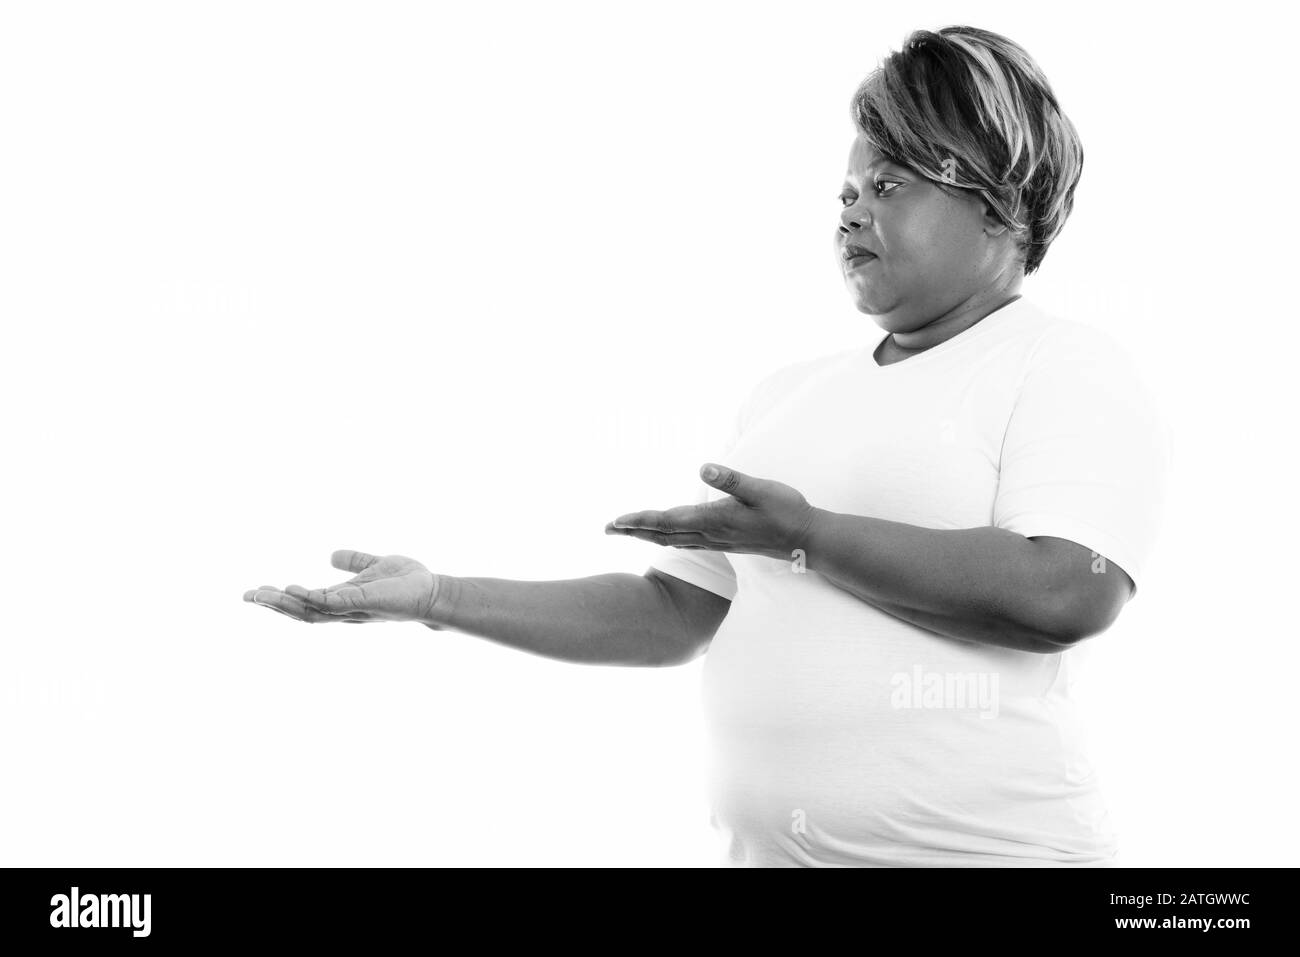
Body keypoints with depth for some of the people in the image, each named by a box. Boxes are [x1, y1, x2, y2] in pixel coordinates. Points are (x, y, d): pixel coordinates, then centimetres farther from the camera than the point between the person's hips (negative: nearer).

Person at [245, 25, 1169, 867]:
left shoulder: (1069, 368, -5)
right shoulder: (788, 392, 13)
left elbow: (1066, 592, -21)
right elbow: (674, 614, 13)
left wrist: (803, 535, -16)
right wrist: (439, 597, 4)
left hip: (983, 845, -5)